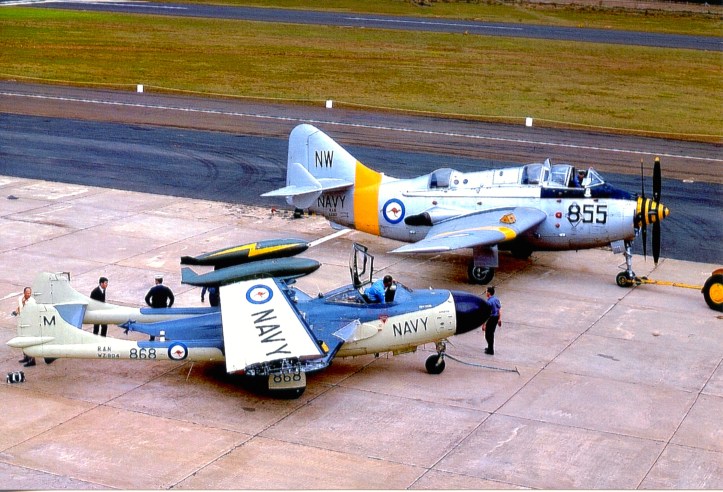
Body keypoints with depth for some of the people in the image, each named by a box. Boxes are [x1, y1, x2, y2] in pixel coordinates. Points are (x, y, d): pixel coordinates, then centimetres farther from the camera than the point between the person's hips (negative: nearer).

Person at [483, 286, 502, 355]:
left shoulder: (489, 302, -22)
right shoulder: (496, 299, 3)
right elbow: (500, 310, 9)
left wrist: (484, 324, -17)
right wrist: (500, 319, 20)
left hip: (491, 318, -8)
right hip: (496, 318, 8)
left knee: (488, 335, 6)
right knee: (491, 334, 23)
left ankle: (490, 350, 11)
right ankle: (490, 348, 36)